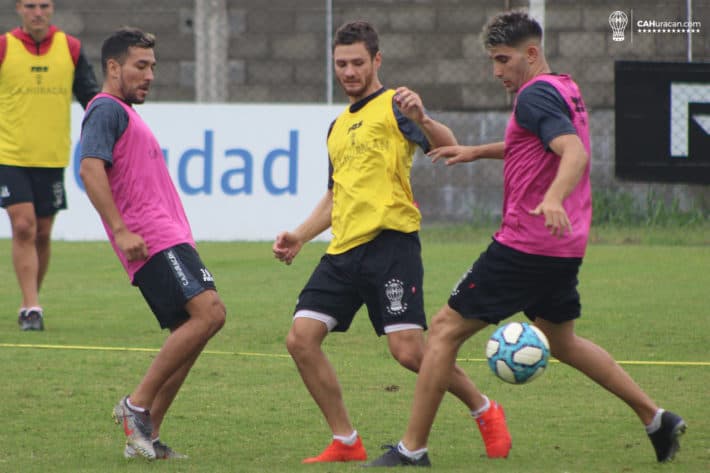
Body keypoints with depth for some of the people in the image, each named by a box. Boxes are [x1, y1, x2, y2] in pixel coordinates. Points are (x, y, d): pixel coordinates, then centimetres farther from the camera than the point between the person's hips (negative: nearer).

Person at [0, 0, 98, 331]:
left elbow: (91, 98, 10)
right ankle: (31, 307, -14)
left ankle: (30, 304, 22)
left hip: (52, 158, 3)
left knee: (41, 233, 8)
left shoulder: (71, 49, 4)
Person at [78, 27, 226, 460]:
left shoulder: (126, 113, 26)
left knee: (189, 332, 6)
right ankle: (137, 405, -16)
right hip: (153, 242, -11)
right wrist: (121, 232, -25)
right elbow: (90, 169, -19)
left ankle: (146, 437, 6)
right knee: (209, 312, -21)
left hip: (170, 238, 11)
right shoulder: (107, 110, -6)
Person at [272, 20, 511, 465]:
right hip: (344, 249, 8)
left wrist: (422, 120, -36)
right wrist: (300, 236, 21)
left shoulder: (394, 105, 0)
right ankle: (346, 442, 3)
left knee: (409, 351, -14)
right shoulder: (339, 126, 23)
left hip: (390, 241, -8)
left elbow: (448, 147, -17)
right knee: (302, 339, -6)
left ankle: (485, 412, 9)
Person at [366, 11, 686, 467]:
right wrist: (478, 151, 33)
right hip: (565, 247, 10)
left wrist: (553, 197, -48)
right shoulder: (566, 90, 15)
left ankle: (412, 449, -3)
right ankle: (658, 420, 24)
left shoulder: (536, 95, -15)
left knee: (445, 329, -4)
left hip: (525, 246, -10)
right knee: (561, 341, 27)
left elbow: (575, 152, -31)